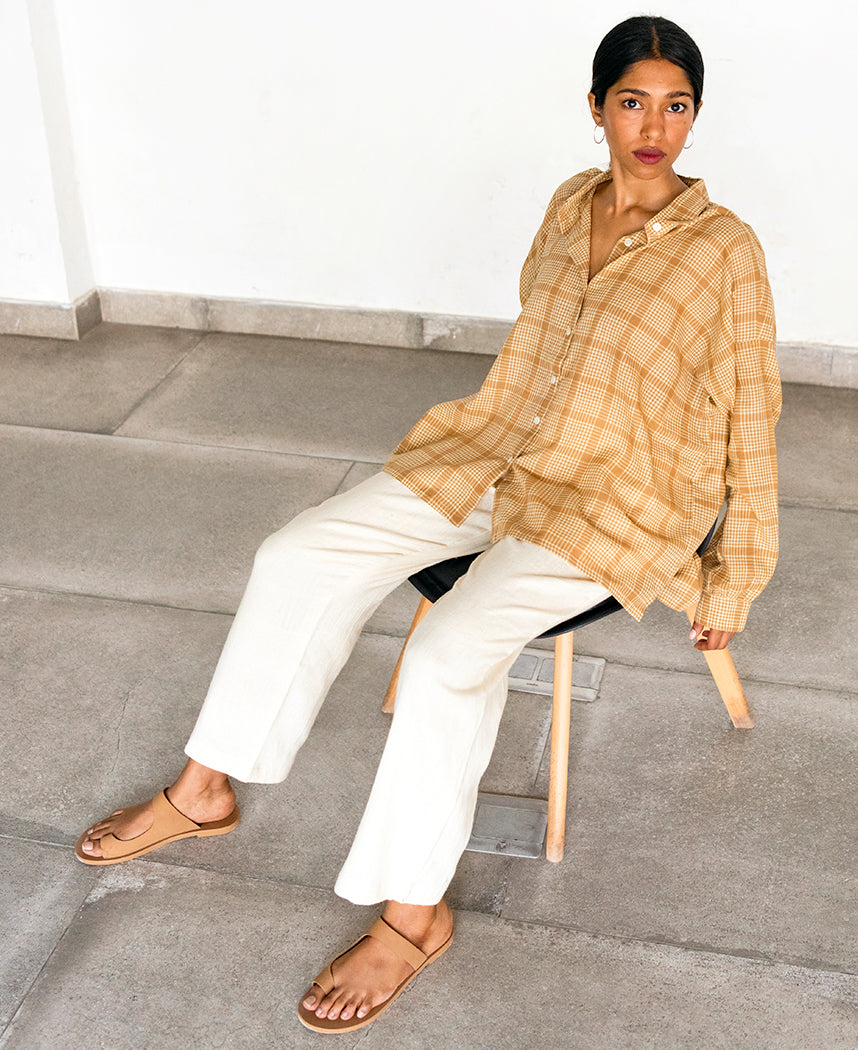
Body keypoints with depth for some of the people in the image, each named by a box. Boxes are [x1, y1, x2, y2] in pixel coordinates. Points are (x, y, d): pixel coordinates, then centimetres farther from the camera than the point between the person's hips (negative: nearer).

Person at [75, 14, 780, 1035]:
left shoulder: (724, 248, -10)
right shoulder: (569, 203, 6)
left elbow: (749, 421, -6)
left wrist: (733, 578, -4)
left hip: (616, 502, -6)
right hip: (498, 453, 6)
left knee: (451, 650, -29)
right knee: (298, 557, -9)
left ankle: (413, 913, -9)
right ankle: (203, 792, 6)